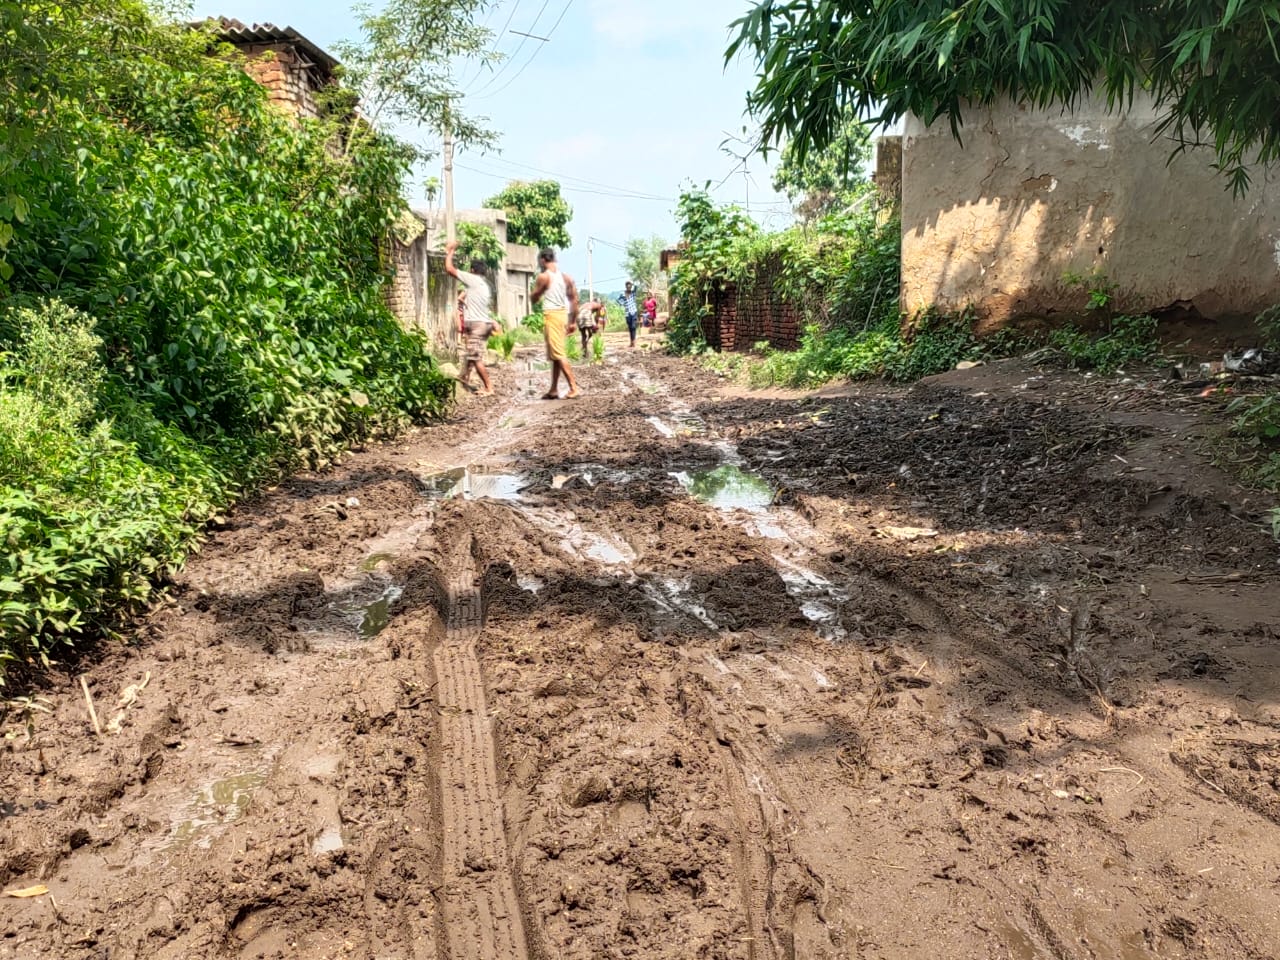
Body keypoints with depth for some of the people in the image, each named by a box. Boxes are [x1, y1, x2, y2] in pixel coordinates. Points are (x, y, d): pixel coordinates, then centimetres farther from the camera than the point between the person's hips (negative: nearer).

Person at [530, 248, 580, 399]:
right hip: (563, 313, 8)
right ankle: (554, 390, 17)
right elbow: (574, 299, 10)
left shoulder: (543, 276, -8)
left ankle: (574, 387, -13)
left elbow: (533, 298, 2)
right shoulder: (566, 276, 11)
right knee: (555, 354, 13)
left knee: (559, 354, -8)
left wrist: (535, 290, 22)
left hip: (551, 315, -8)